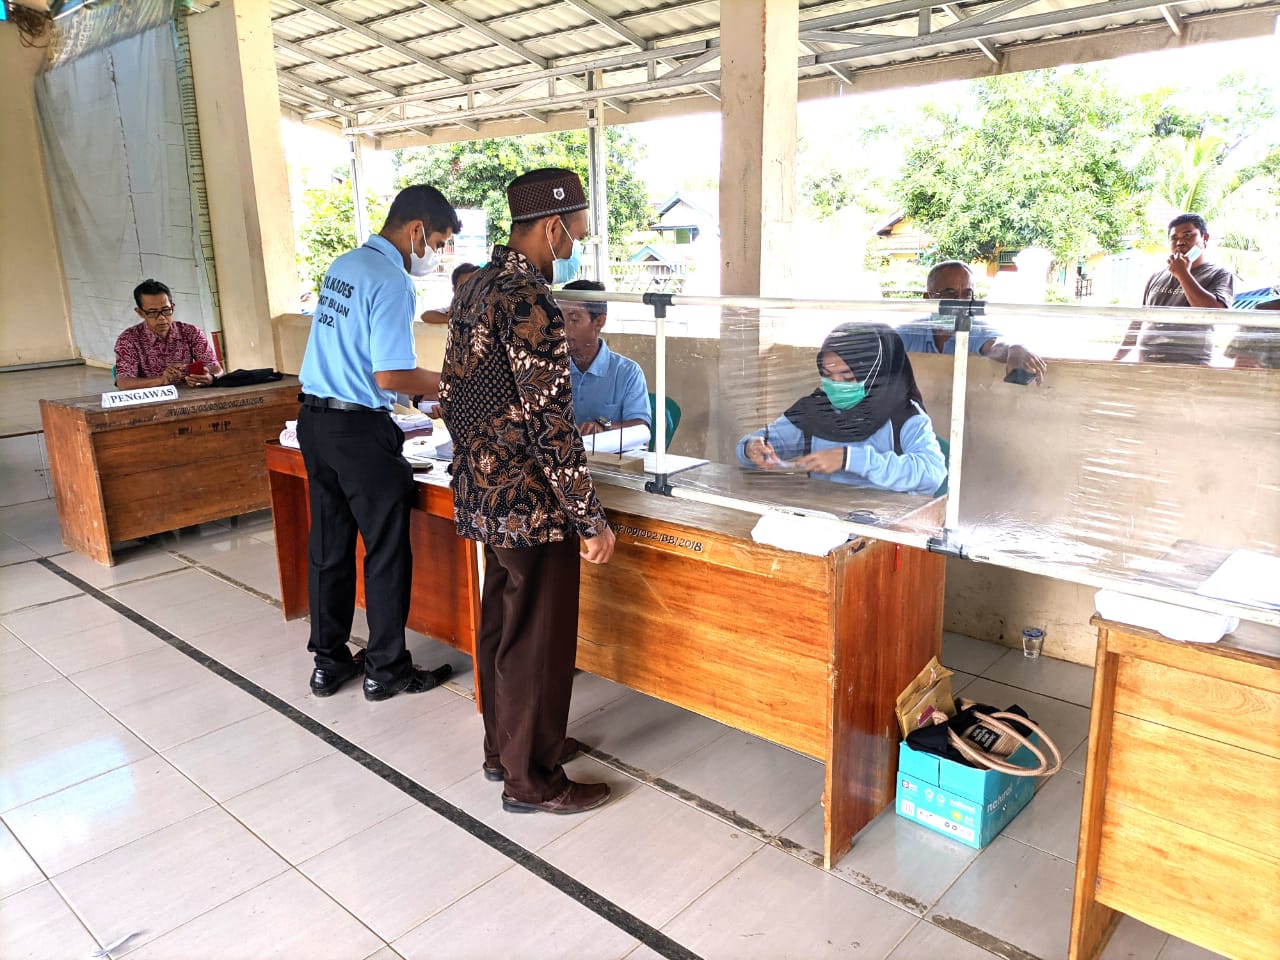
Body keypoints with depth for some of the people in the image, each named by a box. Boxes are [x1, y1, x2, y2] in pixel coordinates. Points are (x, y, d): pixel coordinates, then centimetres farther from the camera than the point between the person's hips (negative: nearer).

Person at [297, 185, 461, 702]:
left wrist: (427, 384, 18)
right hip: (359, 430, -9)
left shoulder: (343, 265, 12)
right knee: (386, 551, 4)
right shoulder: (392, 283, -16)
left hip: (313, 419, 9)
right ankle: (386, 669, 16)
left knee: (329, 546, 15)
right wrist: (446, 384, -5)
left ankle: (329, 661, 27)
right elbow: (390, 376, -21)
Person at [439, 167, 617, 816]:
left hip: (482, 494, 10)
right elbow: (551, 425, -23)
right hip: (531, 506, -10)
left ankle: (505, 745, 37)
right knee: (538, 640, 4)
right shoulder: (530, 304, -21)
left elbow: (449, 393, 16)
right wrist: (591, 520, -18)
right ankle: (531, 779, 20)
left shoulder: (474, 289, 9)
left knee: (500, 622, 20)